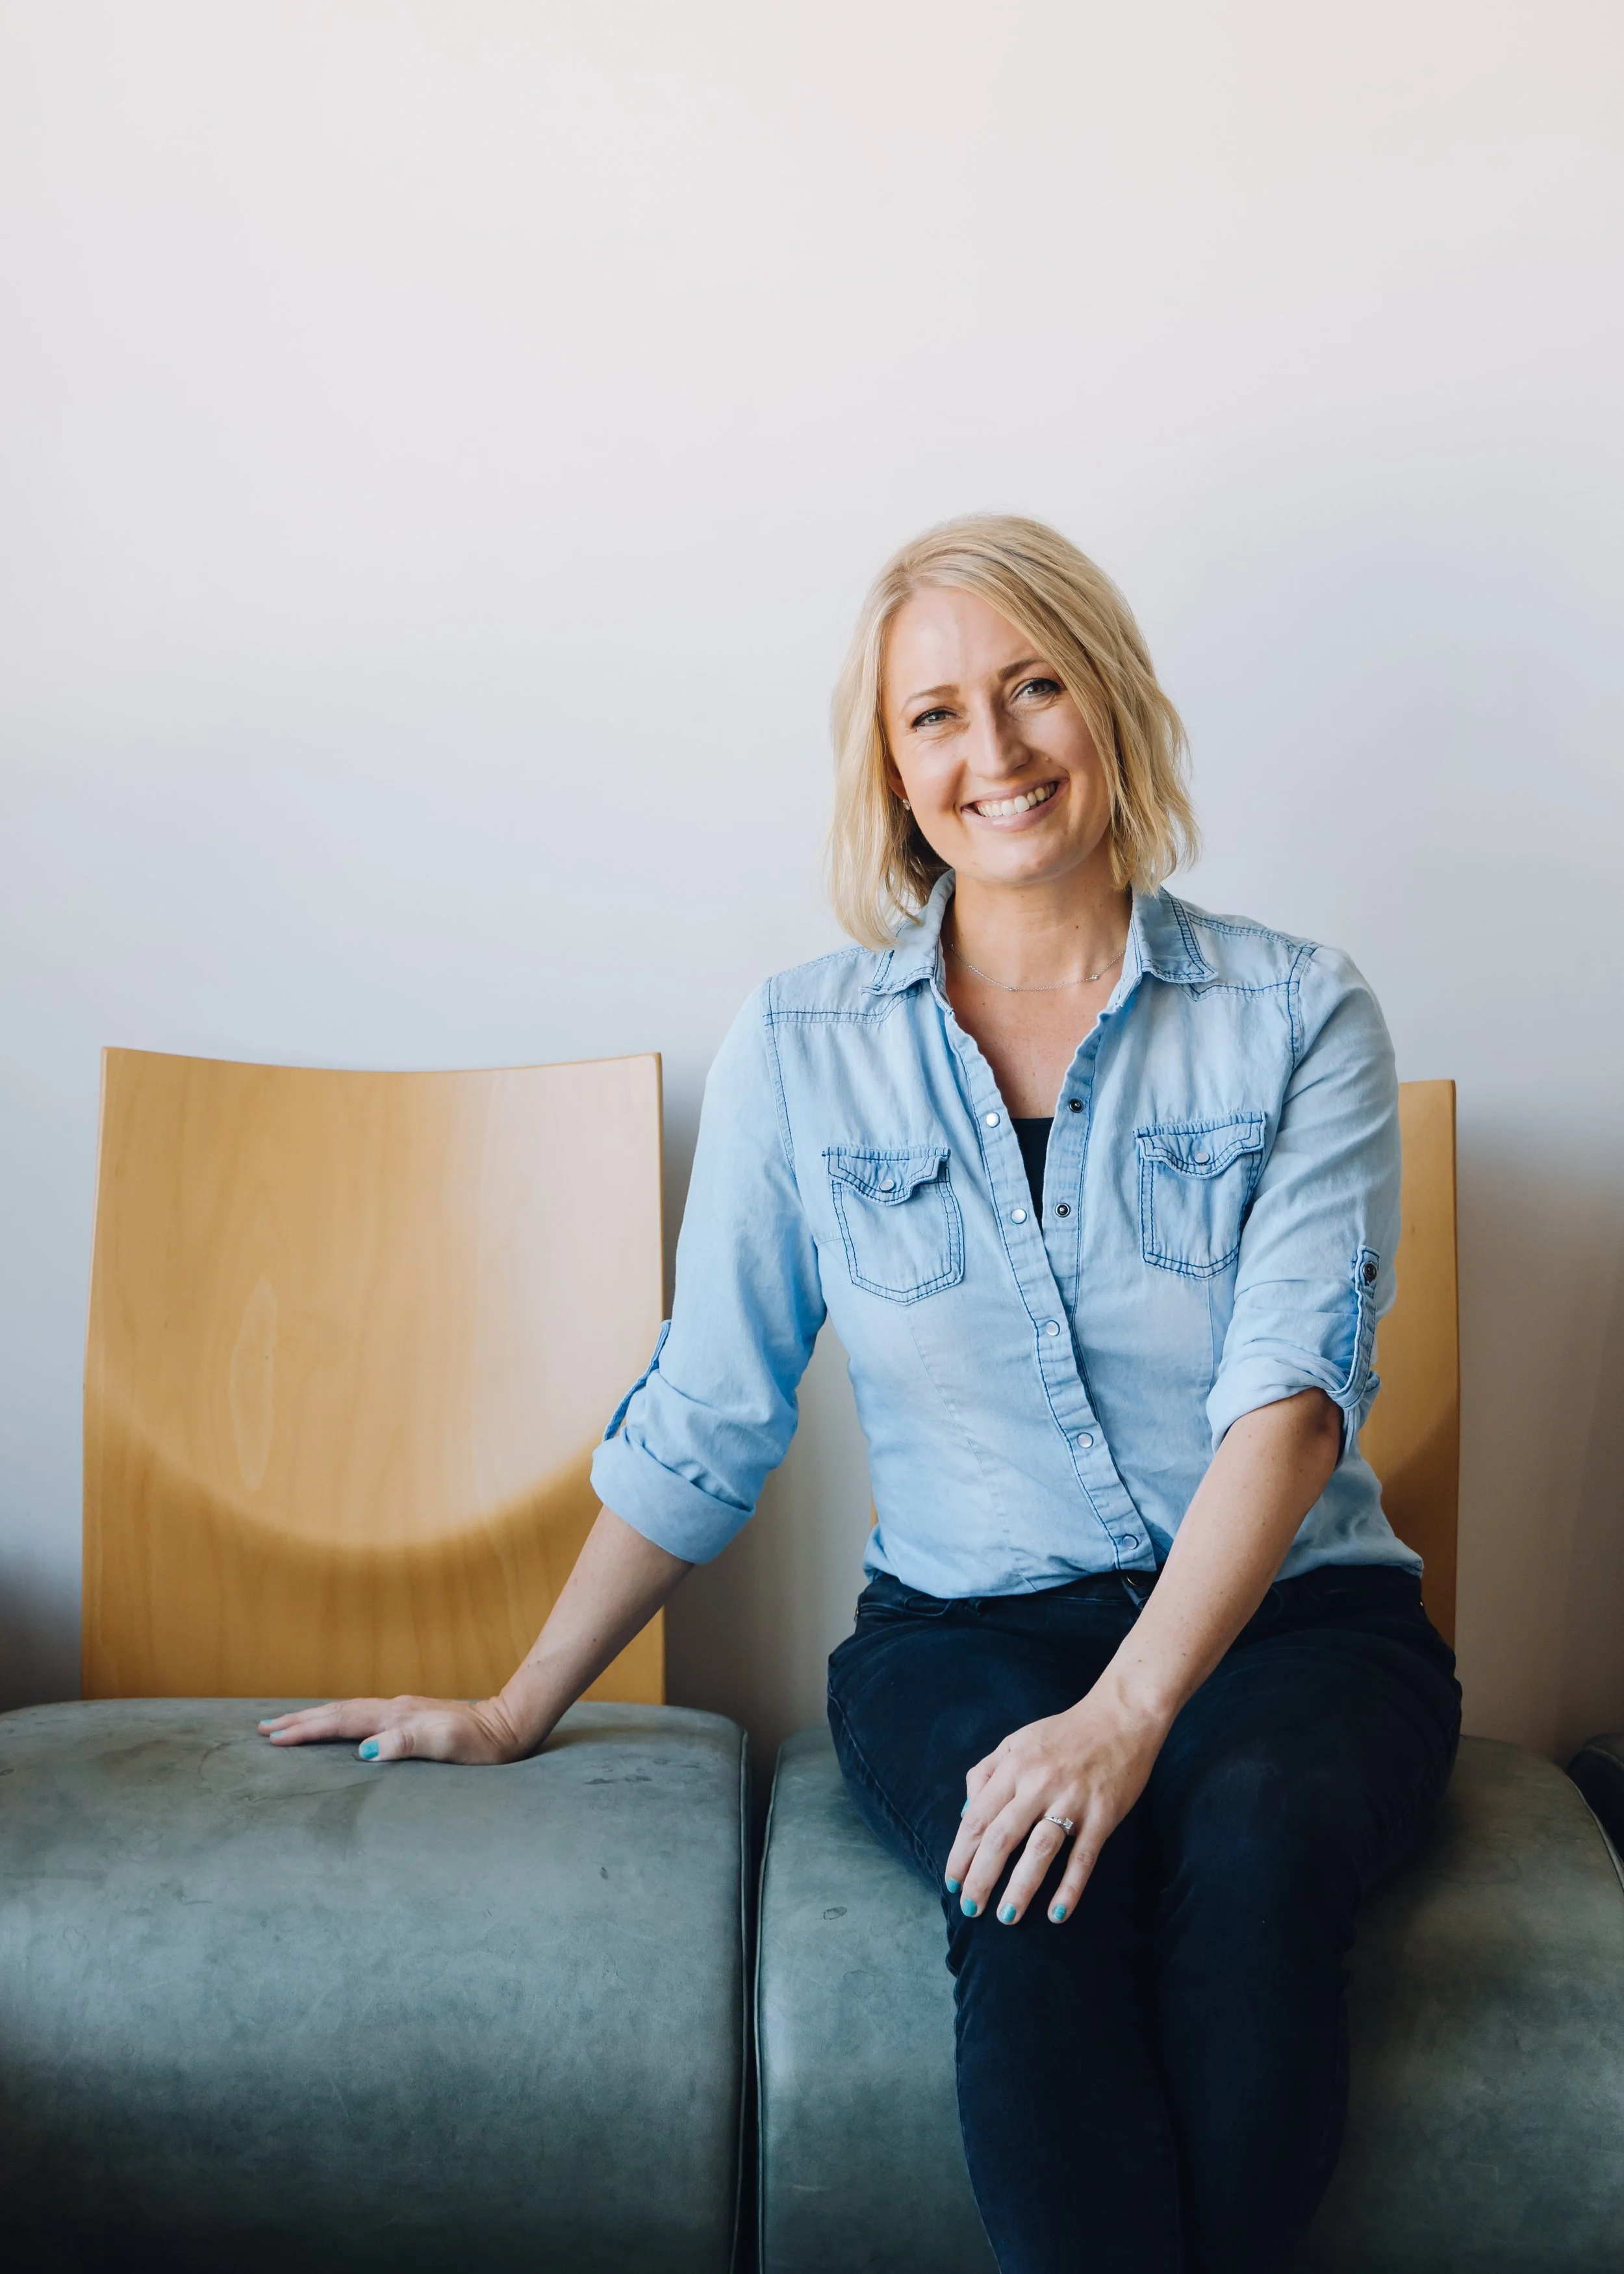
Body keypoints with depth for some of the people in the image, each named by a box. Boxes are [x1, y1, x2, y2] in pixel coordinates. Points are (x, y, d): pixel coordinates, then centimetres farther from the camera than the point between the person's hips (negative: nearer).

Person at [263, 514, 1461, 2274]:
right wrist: (517, 1710, 11)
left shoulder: (1298, 1019, 0)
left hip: (1290, 1620, 0)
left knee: (1255, 1836, -33)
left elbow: (1290, 1392, -11)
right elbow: (699, 1423, 8)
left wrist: (1129, 1712, -25)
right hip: (964, 1632, 0)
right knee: (1043, 1899, -32)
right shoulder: (803, 1050, 3)